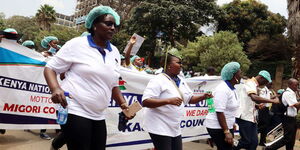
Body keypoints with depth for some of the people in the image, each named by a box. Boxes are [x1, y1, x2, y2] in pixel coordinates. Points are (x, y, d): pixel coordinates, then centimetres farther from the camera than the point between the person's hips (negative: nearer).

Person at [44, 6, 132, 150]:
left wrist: (123, 103, 5)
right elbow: (50, 68, -3)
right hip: (76, 111, -6)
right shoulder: (77, 44, -6)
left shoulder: (115, 52, 10)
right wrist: (55, 88, -20)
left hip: (99, 117, 7)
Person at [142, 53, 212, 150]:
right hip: (160, 128, -8)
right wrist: (169, 100, -32)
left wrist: (203, 97, -1)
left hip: (175, 129, 8)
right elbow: (145, 102, -25)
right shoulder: (158, 80, -16)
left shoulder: (181, 81, 10)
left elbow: (190, 99, 19)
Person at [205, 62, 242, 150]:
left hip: (227, 126, 9)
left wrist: (232, 124, 19)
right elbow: (219, 112, -25)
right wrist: (227, 132, -26)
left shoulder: (232, 89, 9)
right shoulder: (222, 89, -20)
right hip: (217, 127, -9)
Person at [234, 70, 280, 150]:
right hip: (245, 117, -9)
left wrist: (257, 105, 5)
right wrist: (272, 101, -27)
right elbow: (254, 98, -33)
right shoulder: (250, 83, -13)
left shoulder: (254, 85, 17)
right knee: (246, 141, -6)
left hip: (251, 118, 10)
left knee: (254, 142, 7)